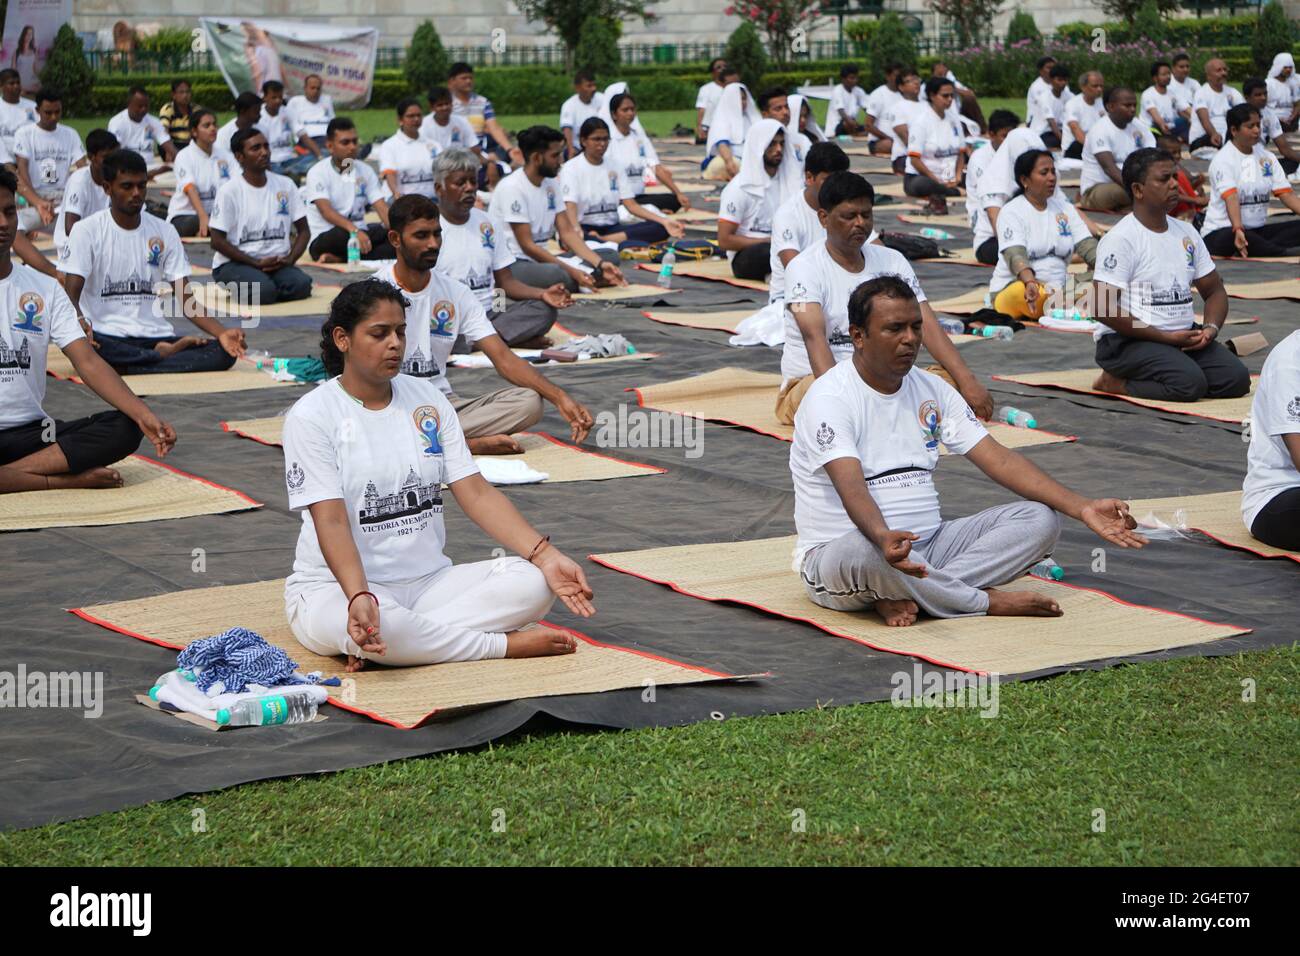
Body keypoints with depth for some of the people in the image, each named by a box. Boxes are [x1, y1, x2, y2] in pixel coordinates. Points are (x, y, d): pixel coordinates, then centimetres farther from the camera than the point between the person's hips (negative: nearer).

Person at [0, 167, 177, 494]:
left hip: (31, 431, 5)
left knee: (124, 427, -19)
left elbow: (87, 361, 1)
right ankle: (66, 480, -22)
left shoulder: (44, 288, 11)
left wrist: (143, 415, -15)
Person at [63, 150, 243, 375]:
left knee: (224, 352, -21)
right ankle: (164, 356, -21)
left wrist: (222, 333, -14)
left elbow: (186, 299, 5)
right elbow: (71, 295, -9)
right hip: (107, 336, -3)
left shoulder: (164, 232, 9)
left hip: (155, 337, 3)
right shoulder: (87, 230, -1)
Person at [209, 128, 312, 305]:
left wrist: (290, 259, -9)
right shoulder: (229, 191, -7)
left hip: (277, 262, 4)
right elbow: (218, 241, -8)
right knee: (263, 290, -34)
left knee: (301, 285, -27)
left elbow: (303, 231, 10)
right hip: (233, 263, -4)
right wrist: (257, 263, -15)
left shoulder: (285, 185, 6)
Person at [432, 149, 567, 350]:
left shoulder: (484, 222, 18)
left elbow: (505, 281, 16)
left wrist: (542, 294, -4)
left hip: (490, 313, 5)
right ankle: (515, 339, -24)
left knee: (544, 310, -19)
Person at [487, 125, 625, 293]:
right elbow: (527, 246, -18)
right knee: (556, 273, -39)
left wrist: (600, 265, -8)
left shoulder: (551, 183, 9)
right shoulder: (512, 188, -16)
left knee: (610, 256, 0)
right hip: (511, 265, -9)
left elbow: (567, 232, 6)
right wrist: (572, 271, -23)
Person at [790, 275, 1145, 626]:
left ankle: (908, 596, -23)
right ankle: (986, 601, -18)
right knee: (864, 551, -43)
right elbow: (850, 485, -27)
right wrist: (883, 538, -50)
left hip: (926, 546, 7)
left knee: (1039, 518, -9)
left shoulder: (933, 389, 10)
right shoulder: (830, 398, -11)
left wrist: (1082, 507, -9)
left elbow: (998, 459, 4)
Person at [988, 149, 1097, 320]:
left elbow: (1087, 245, 3)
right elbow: (1015, 255, -20)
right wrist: (1030, 282, -41)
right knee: (1021, 292, -41)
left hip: (1058, 289, 4)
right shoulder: (1011, 212, -4)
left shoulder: (1064, 207, 13)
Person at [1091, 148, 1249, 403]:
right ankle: (1114, 383, -7)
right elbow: (1103, 308, -18)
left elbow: (1214, 291, 20)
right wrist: (1166, 337, -17)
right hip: (1127, 341, -8)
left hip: (1183, 335, 8)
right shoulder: (1120, 238, -11)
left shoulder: (1186, 233, 13)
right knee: (1190, 383, -30)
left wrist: (1211, 328, -4)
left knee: (1236, 378, -13)